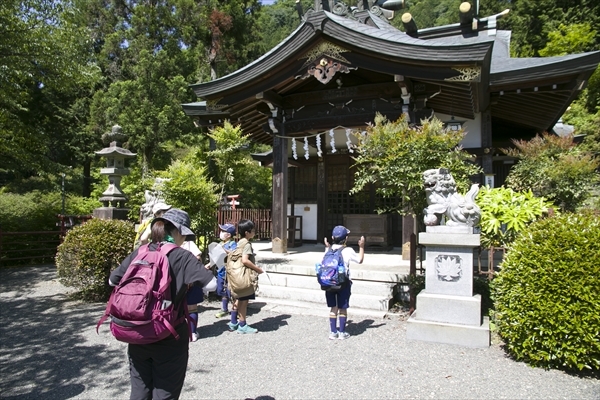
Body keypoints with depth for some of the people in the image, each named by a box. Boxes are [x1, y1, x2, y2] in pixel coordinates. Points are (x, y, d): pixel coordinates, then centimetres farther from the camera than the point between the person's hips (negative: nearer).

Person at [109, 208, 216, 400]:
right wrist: (193, 277, -1)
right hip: (169, 338, -4)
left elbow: (113, 280, 10)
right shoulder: (183, 257, -13)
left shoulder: (139, 253, 0)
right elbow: (211, 284, -20)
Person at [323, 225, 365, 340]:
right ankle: (342, 332, 16)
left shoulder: (329, 250, -2)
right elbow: (360, 260, 3)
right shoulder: (348, 251, -11)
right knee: (342, 308, 8)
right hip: (343, 283, -3)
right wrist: (361, 247, 9)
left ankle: (333, 332, 17)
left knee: (333, 308, 12)